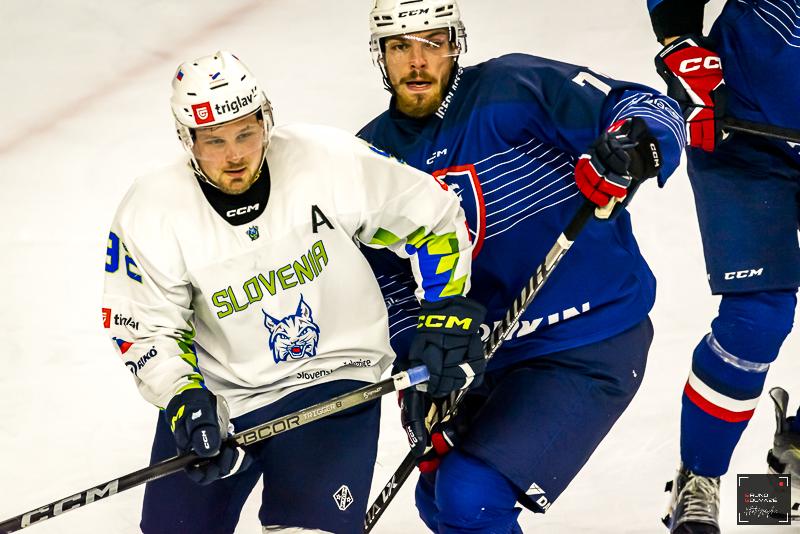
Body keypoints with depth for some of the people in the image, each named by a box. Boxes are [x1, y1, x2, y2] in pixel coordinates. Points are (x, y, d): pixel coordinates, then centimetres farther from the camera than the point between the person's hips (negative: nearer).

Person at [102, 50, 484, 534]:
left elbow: (432, 216, -4)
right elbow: (143, 331, -3)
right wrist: (184, 396, -18)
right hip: (212, 389, 2)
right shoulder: (151, 214, -15)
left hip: (330, 379, -2)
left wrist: (450, 312, -8)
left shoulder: (327, 161, -19)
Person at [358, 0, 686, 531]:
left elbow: (654, 110, -18)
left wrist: (635, 148, -40)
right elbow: (389, 278, 7)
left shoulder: (515, 88, -16)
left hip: (592, 345, -7)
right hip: (491, 351, 8)